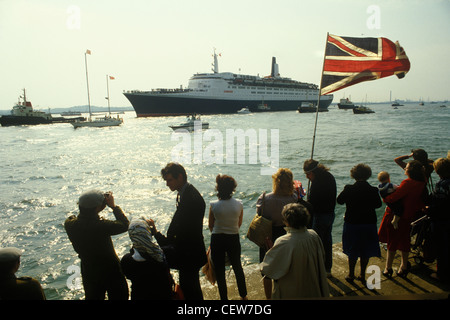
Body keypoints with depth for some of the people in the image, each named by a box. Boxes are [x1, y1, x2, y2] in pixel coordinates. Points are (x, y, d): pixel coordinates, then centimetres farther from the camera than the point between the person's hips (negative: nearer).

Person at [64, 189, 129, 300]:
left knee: (93, 297, 27)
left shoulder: (69, 224, -18)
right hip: (110, 270, -5)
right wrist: (113, 206, -15)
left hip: (88, 273, 5)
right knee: (119, 296, 19)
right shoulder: (101, 226, -35)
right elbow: (124, 225, -19)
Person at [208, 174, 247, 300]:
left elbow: (210, 225, -2)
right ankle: (243, 296, 37)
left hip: (217, 239, -2)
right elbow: (239, 224, 3)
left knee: (219, 271, 13)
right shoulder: (239, 204, -11)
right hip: (234, 239, 3)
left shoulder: (214, 205, -16)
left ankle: (224, 297, 23)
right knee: (238, 268, 23)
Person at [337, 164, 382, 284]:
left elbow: (339, 200, -3)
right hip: (369, 224, 1)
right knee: (366, 251, 16)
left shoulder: (349, 189, -17)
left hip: (352, 224, -1)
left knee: (352, 251, 15)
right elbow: (378, 204, 3)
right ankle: (362, 274, 25)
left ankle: (351, 274, 23)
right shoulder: (373, 190, -13)